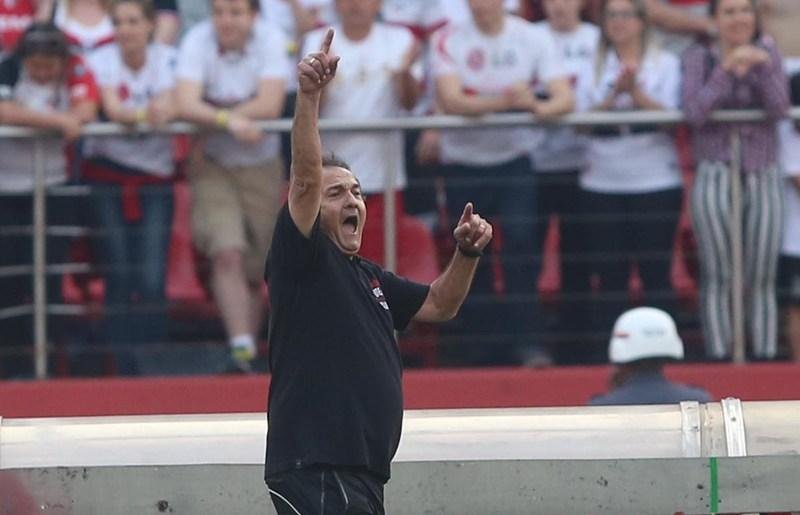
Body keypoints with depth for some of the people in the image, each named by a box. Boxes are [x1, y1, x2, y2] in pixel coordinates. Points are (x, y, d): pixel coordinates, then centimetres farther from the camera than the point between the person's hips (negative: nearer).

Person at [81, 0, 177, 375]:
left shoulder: (166, 59, 1)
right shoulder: (103, 60, -2)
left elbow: (170, 107, -16)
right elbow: (111, 108, -18)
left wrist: (138, 113, -37)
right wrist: (145, 113, -38)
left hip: (155, 176, 0)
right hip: (107, 174, 0)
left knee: (152, 280, -9)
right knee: (119, 277, -4)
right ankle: (123, 368, 4)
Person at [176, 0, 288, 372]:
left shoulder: (270, 40, -10)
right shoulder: (198, 41, -12)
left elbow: (270, 105, -20)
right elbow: (186, 105, -25)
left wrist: (213, 119, -21)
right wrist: (229, 121, -40)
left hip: (261, 164, 2)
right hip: (212, 165, -1)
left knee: (255, 271, 5)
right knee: (227, 254, -20)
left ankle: (248, 347, 20)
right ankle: (240, 344, -27)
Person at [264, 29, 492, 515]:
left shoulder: (370, 278, 21)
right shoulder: (303, 260, -4)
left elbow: (439, 305, 29)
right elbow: (305, 179, -17)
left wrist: (466, 254, 11)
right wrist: (310, 96, -28)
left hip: (363, 472, 10)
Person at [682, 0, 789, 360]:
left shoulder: (768, 54, 7)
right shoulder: (699, 58, 3)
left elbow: (779, 110, -6)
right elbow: (694, 113, -11)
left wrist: (762, 68, -20)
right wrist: (726, 69, -19)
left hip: (762, 178, 2)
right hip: (715, 177, -2)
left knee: (761, 280, 1)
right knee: (717, 277, -7)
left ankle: (765, 357, 2)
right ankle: (719, 357, -9)